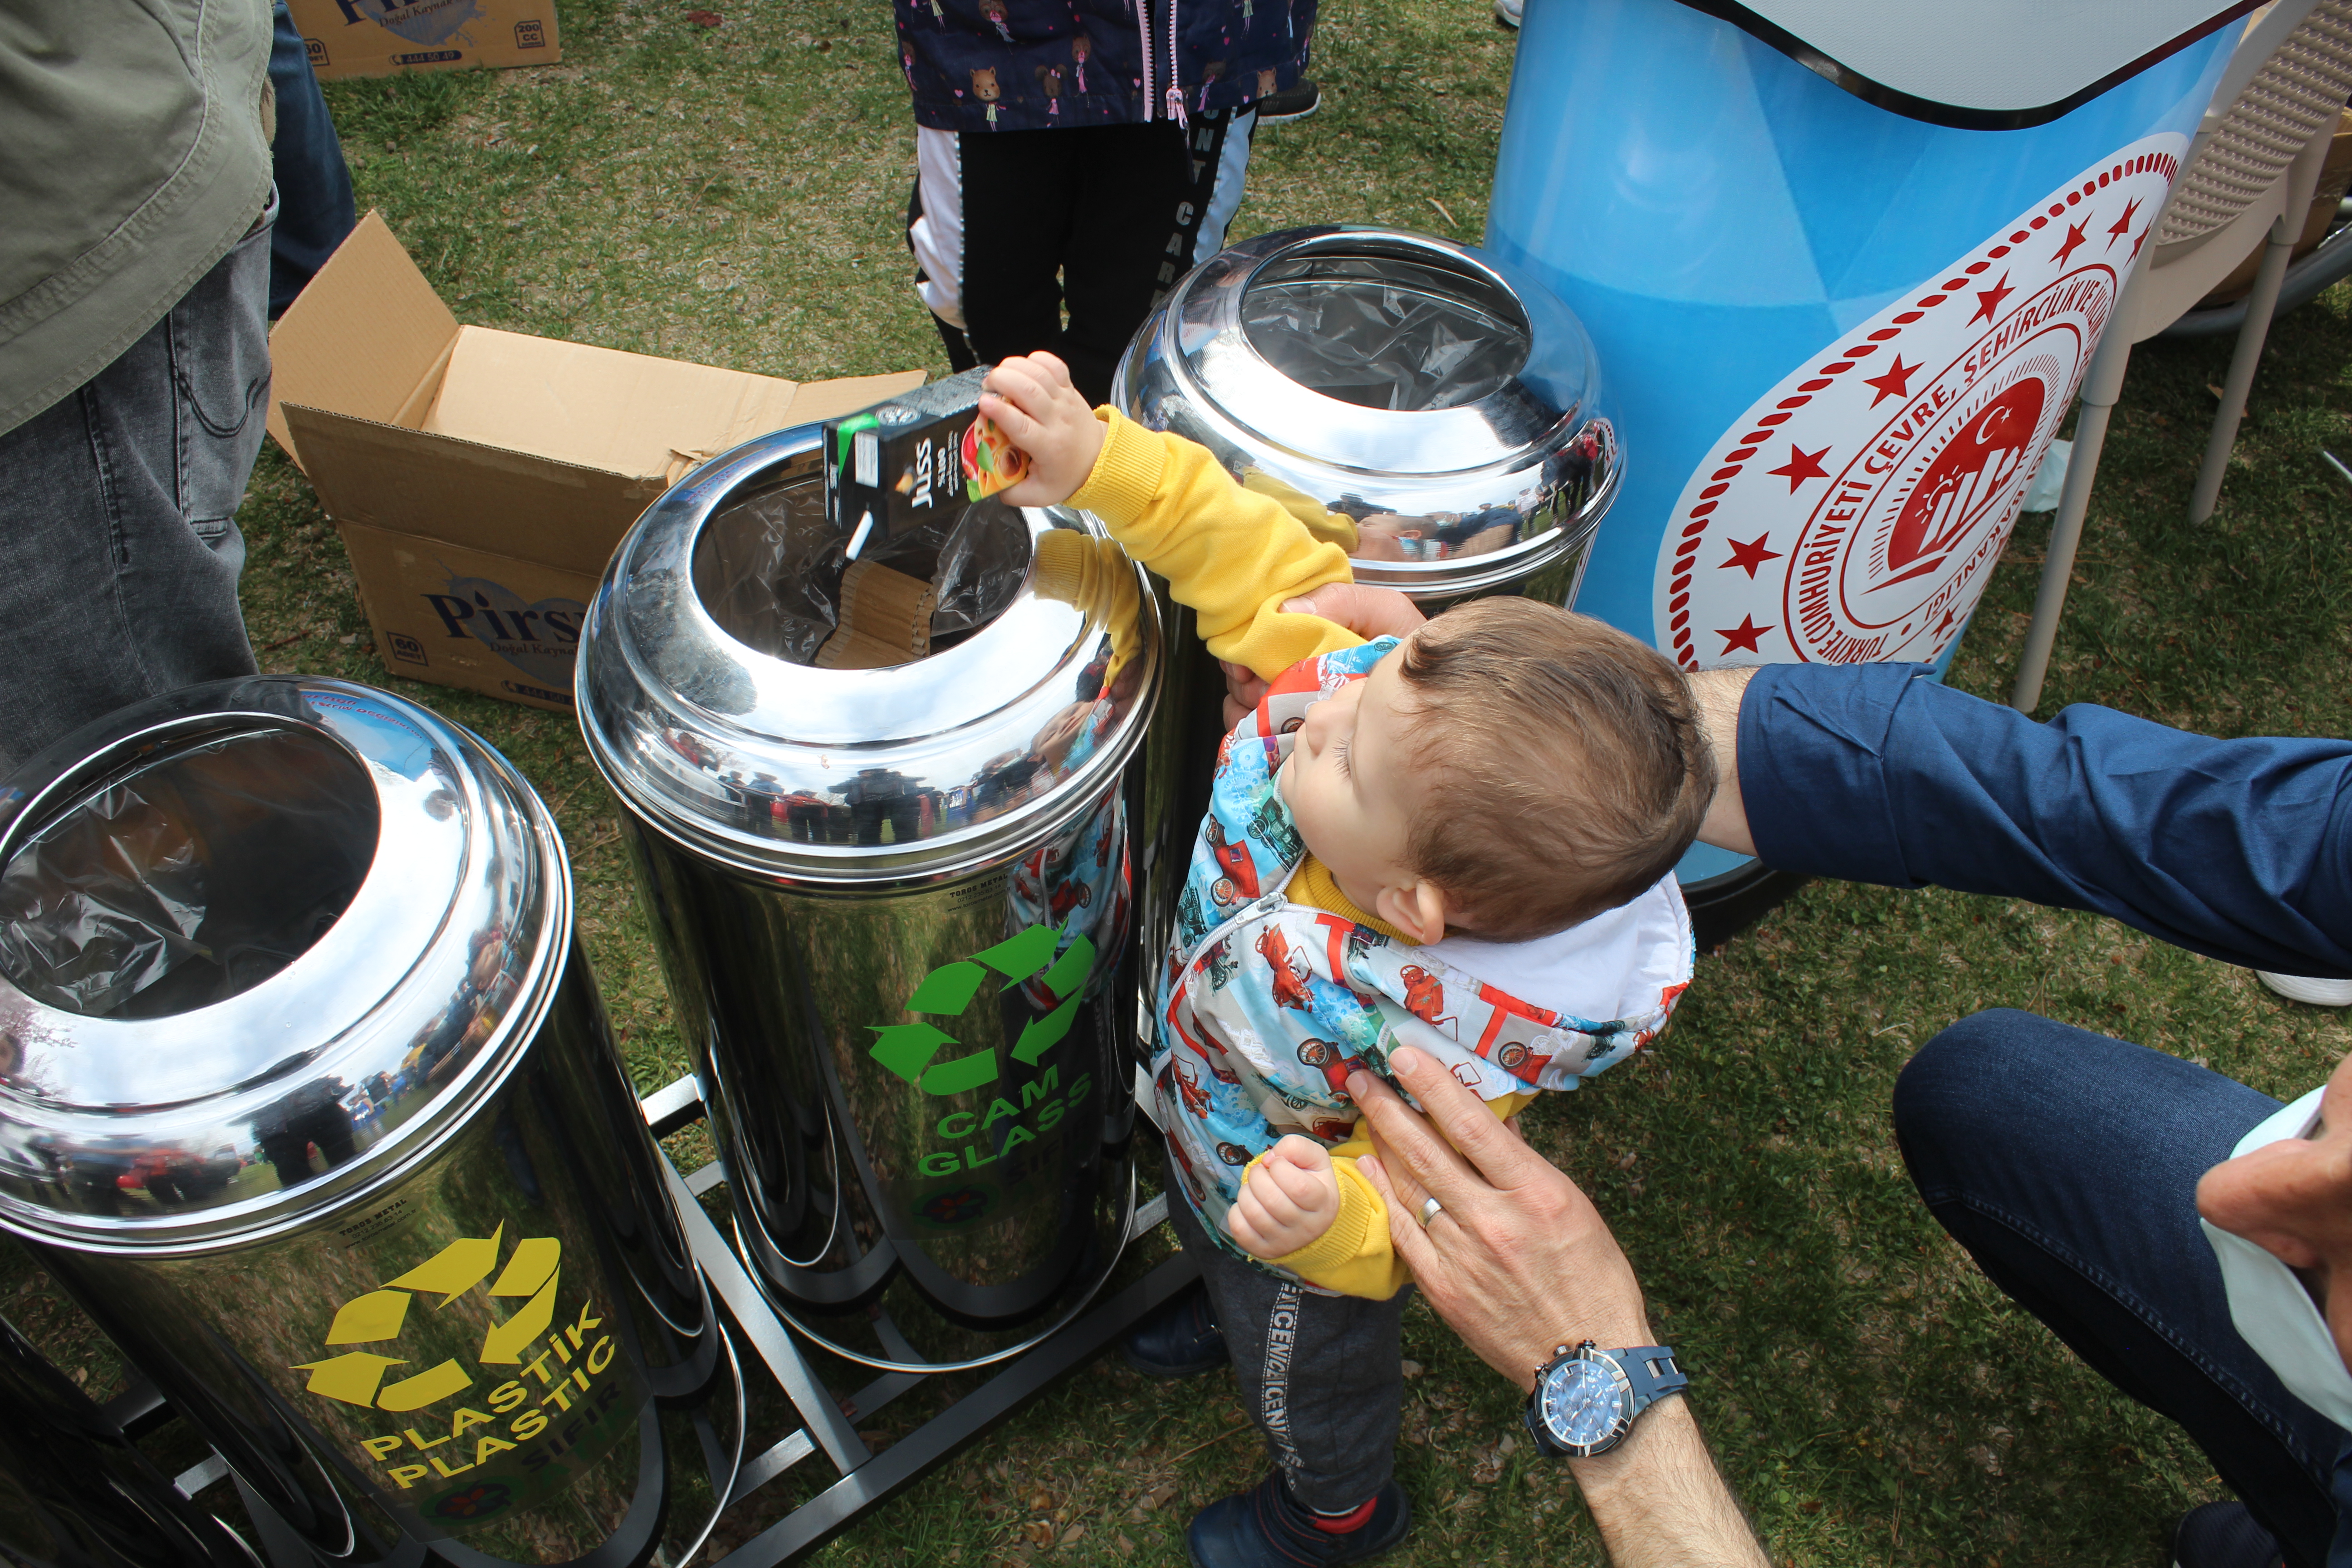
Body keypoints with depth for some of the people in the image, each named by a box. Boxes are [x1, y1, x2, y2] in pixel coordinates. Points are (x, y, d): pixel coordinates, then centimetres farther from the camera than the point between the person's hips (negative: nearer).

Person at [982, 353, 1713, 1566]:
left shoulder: (1444, 1053, -48)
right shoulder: (1389, 697, -36)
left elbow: (1404, 1211, -33)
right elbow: (1266, 566, -24)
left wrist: (1327, 1220, -55)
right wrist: (1102, 460, -33)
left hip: (1304, 1247, -5)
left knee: (1305, 1383, 30)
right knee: (1208, 1236, 40)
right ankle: (1231, 1311, 76)